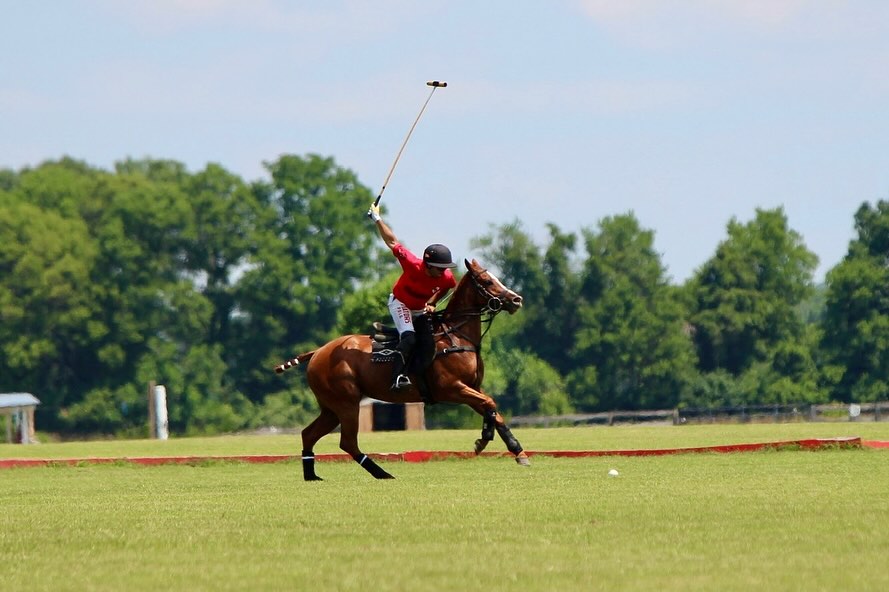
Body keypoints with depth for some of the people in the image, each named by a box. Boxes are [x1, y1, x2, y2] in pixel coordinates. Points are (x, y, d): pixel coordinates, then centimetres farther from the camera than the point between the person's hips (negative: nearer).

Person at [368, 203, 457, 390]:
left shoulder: (447, 277, -24)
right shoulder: (412, 264, -35)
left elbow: (443, 290, 2)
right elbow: (392, 243, -25)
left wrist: (431, 303, -14)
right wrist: (377, 219, -21)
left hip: (421, 308, 6)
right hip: (400, 303, -6)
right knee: (409, 337, -26)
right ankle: (398, 377, -33)